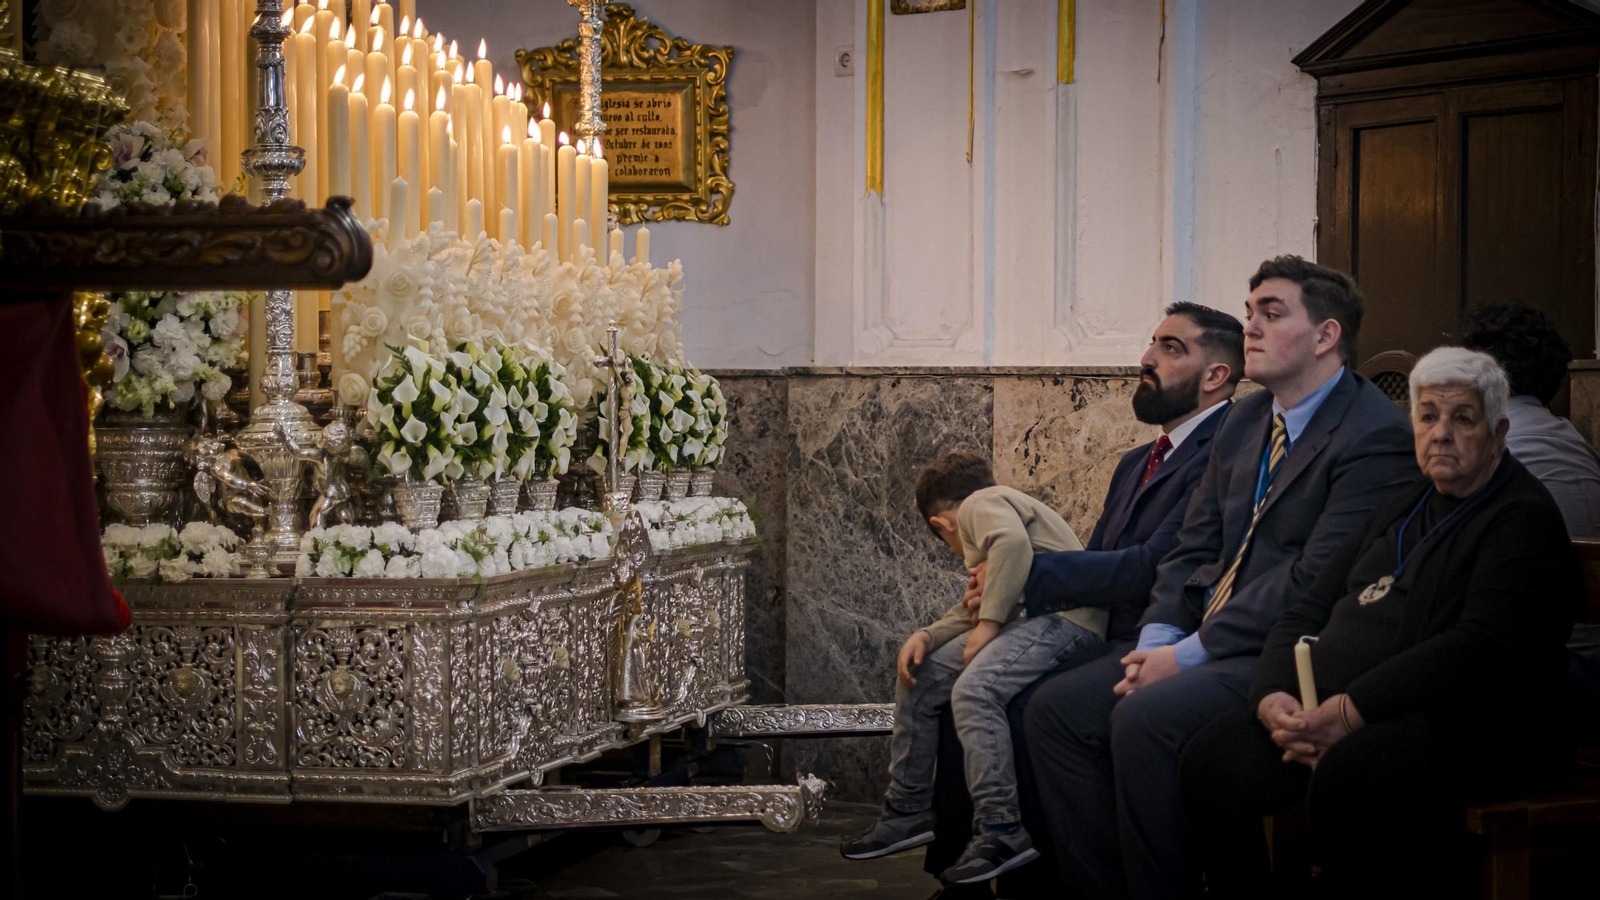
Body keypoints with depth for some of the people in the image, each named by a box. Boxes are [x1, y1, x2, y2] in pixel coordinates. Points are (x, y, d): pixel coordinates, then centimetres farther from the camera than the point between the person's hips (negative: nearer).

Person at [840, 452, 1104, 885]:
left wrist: (989, 622, -20)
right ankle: (908, 810, 15)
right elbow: (974, 607, 22)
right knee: (919, 678, 10)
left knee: (973, 688, -30)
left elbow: (1013, 543, -25)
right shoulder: (998, 504, 29)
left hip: (1064, 615, -11)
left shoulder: (981, 503, -1)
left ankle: (1002, 830, -29)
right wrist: (926, 636, 5)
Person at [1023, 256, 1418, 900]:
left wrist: (1190, 654, -18)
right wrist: (1156, 641, -2)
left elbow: (1316, 581, -19)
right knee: (1056, 707, -5)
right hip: (1210, 642, 9)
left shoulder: (1374, 435, -12)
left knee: (1146, 717, -29)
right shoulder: (1245, 422, 16)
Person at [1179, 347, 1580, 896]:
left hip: (1465, 720, -7)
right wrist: (1273, 696, -3)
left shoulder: (1523, 517, -1)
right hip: (1334, 708, 7)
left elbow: (1481, 648, -15)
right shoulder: (1402, 511, 25)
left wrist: (1352, 710, -21)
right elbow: (1307, 613, 20)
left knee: (1351, 773, -38)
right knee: (1212, 761, -19)